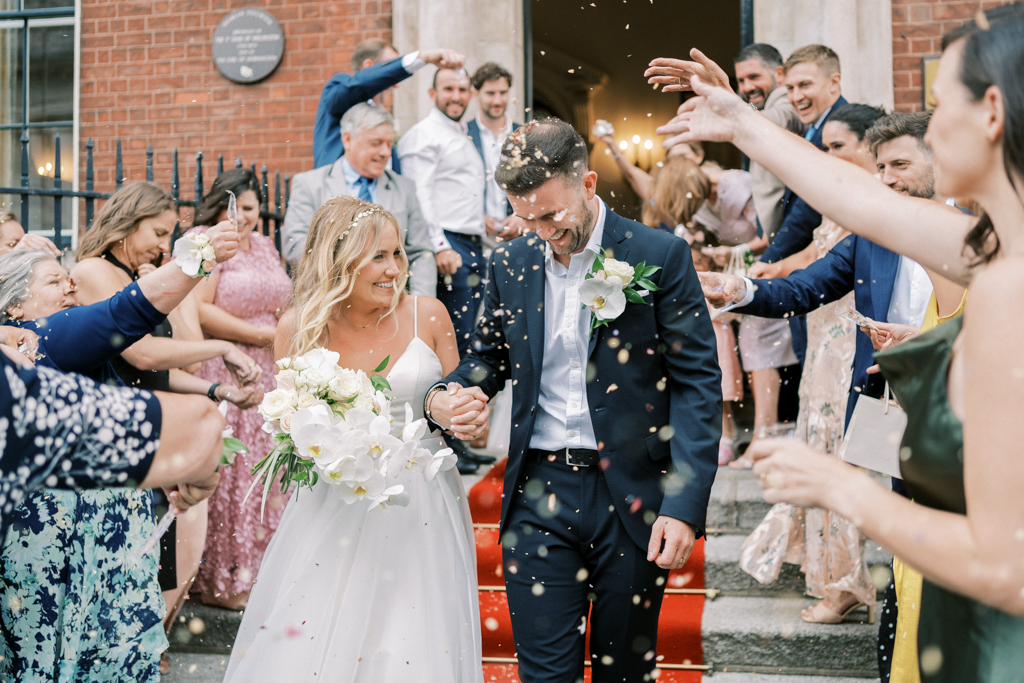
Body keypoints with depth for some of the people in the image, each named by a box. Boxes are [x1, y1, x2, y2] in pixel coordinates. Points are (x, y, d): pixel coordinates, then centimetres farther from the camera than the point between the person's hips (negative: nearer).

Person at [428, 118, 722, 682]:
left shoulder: (660, 255, -6)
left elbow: (698, 385, -8)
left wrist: (684, 506, -16)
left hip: (631, 494, -2)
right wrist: (442, 398, -8)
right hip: (537, 494, 3)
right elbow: (487, 357, 17)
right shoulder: (510, 264, 6)